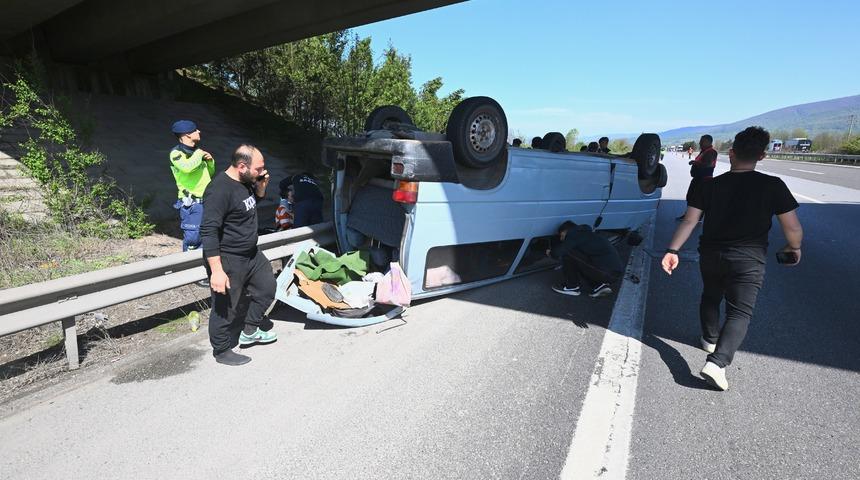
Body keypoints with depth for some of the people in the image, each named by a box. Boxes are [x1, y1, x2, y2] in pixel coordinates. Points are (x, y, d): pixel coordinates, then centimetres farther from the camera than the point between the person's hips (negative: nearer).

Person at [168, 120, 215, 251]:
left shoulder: (197, 151, 14)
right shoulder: (176, 153, -8)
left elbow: (210, 173, 26)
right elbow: (187, 167, -31)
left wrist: (210, 160, 5)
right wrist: (199, 154, -14)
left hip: (207, 201, 7)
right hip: (192, 204, -7)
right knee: (192, 238, -4)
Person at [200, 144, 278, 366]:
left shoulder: (246, 182, 3)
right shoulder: (220, 189, -25)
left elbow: (255, 200, 26)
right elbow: (208, 232, -28)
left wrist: (261, 186, 2)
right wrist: (217, 270, -30)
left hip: (252, 254, 10)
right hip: (228, 261, -9)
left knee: (267, 286, 21)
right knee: (225, 308, 6)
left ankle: (250, 331, 37)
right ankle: (222, 351, 26)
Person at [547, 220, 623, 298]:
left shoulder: (574, 234, -4)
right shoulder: (583, 233, 23)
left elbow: (558, 252, -10)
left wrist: (550, 253, 12)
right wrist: (553, 251, 35)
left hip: (605, 271, -9)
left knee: (567, 253, -7)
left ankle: (572, 286, 4)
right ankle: (600, 285, 13)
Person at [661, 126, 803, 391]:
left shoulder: (709, 186, -3)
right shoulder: (773, 186, -9)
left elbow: (689, 221, -8)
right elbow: (793, 228, -6)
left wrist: (673, 250, -7)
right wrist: (793, 247, 14)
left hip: (711, 255, 3)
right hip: (748, 260, -3)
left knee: (710, 297, 26)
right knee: (740, 312, 0)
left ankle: (710, 338, 44)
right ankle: (717, 362, -17)